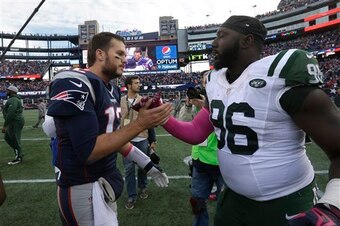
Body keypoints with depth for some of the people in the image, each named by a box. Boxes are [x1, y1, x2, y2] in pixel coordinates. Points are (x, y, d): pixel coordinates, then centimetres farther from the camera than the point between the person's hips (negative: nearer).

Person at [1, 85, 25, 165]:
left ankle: (18, 157, 9)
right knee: (7, 138, 18)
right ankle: (19, 153, 24)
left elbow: (10, 114, -24)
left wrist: (5, 126, -22)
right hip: (15, 122, 11)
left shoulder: (13, 100, -16)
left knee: (15, 140, -2)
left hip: (15, 122, -11)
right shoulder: (14, 99, 18)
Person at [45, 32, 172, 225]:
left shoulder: (109, 90, 8)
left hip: (106, 182, 9)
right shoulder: (75, 84, -21)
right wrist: (141, 124, -26)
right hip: (83, 188, -9)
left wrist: (148, 164, 12)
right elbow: (89, 151, -26)